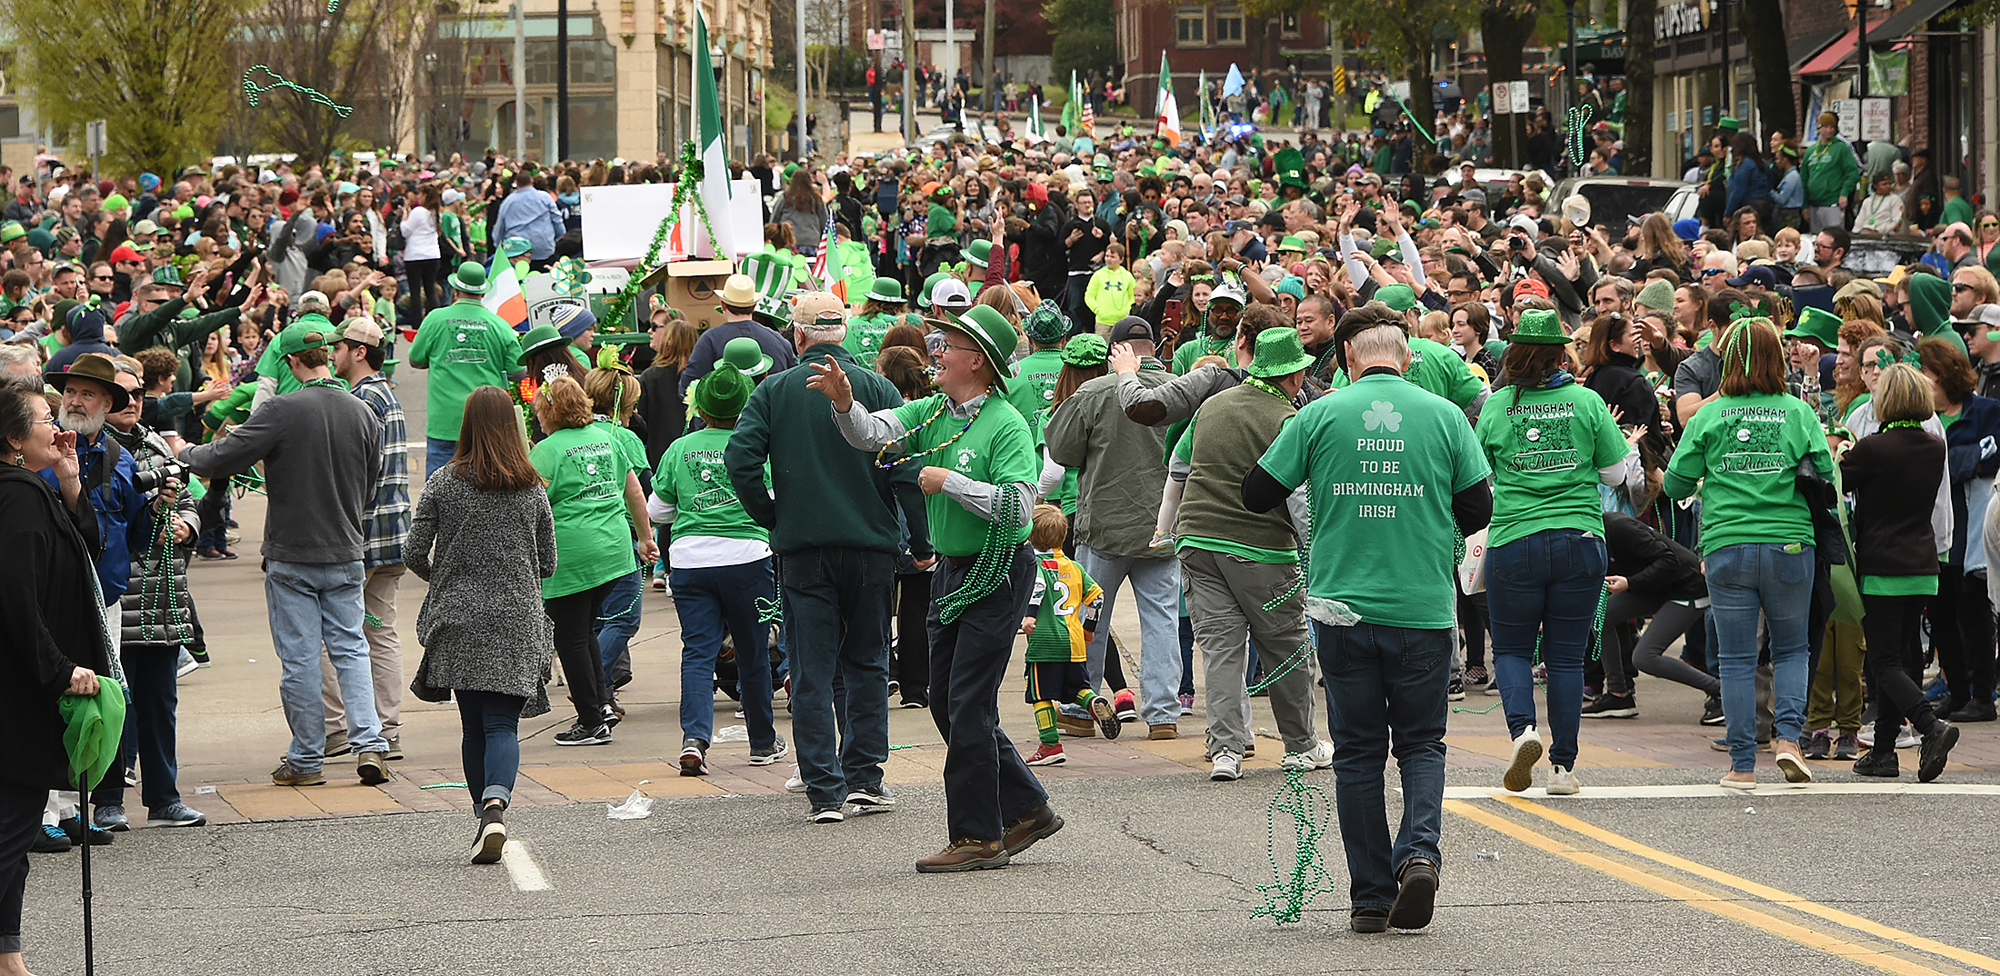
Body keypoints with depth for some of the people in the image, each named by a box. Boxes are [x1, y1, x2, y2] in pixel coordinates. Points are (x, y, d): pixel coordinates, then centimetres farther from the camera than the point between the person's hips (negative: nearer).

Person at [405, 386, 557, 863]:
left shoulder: (443, 483, -3)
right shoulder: (532, 488, 1)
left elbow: (414, 555, -2)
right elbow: (548, 564, 6)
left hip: (460, 620, 0)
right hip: (516, 621, 0)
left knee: (474, 725, 13)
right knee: (503, 724, -4)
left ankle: (486, 816, 17)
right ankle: (496, 805, -27)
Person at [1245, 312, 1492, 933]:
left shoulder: (1320, 416, -3)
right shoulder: (1443, 416, -1)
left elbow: (1257, 495, 2)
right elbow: (1478, 509, 4)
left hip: (1343, 607, 0)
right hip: (1423, 611, 0)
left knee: (1358, 753, 8)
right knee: (1421, 743, 12)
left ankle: (1371, 897, 6)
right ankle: (1419, 851, -13)